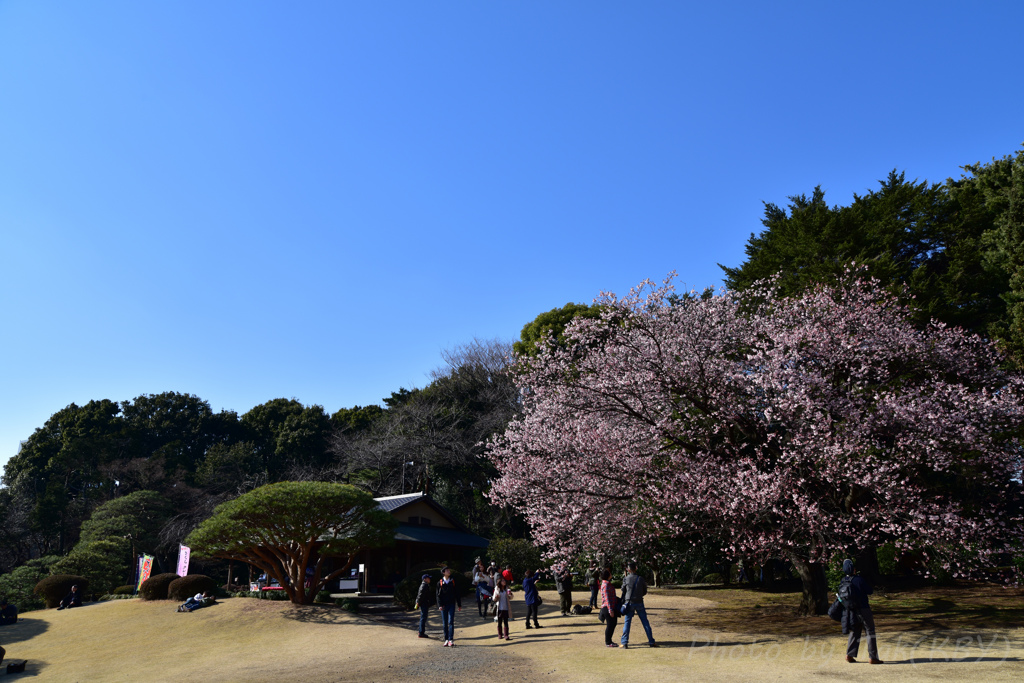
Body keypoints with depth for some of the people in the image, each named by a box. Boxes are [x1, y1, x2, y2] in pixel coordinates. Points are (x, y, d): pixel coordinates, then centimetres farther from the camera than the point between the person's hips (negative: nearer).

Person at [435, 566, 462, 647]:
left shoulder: (453, 582, 6)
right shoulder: (440, 583, 3)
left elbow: (457, 594, 10)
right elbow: (438, 595, 1)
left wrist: (459, 605, 8)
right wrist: (440, 605, -11)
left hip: (451, 604, 0)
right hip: (444, 605, 0)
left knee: (451, 622, -9)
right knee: (444, 623, 4)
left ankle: (451, 640, -10)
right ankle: (446, 640, 13)